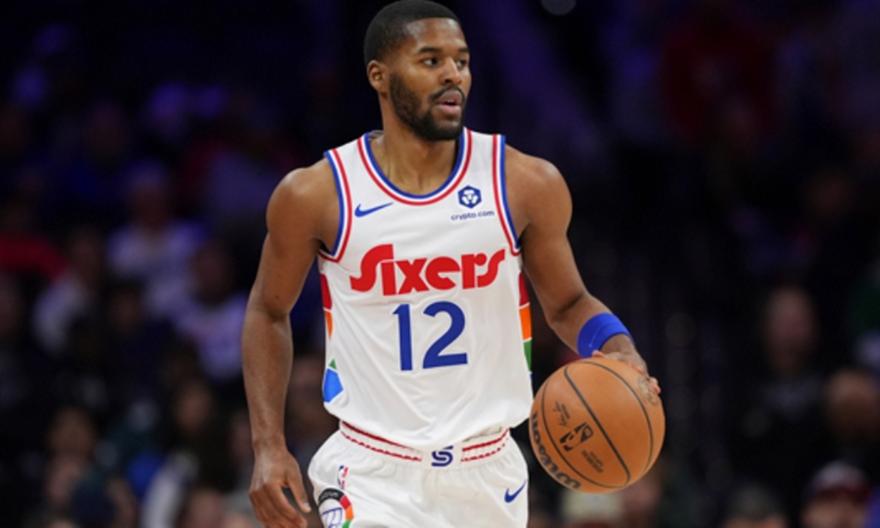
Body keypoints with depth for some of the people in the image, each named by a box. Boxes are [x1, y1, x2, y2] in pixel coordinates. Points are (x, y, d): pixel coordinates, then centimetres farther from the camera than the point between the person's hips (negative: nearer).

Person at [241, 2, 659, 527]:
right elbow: (269, 312, 8)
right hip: (373, 477, -3)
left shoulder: (526, 184, -4)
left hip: (487, 473, 3)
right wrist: (269, 446, -1)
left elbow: (567, 304, 10)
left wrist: (617, 351, -13)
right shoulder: (317, 195, -8)